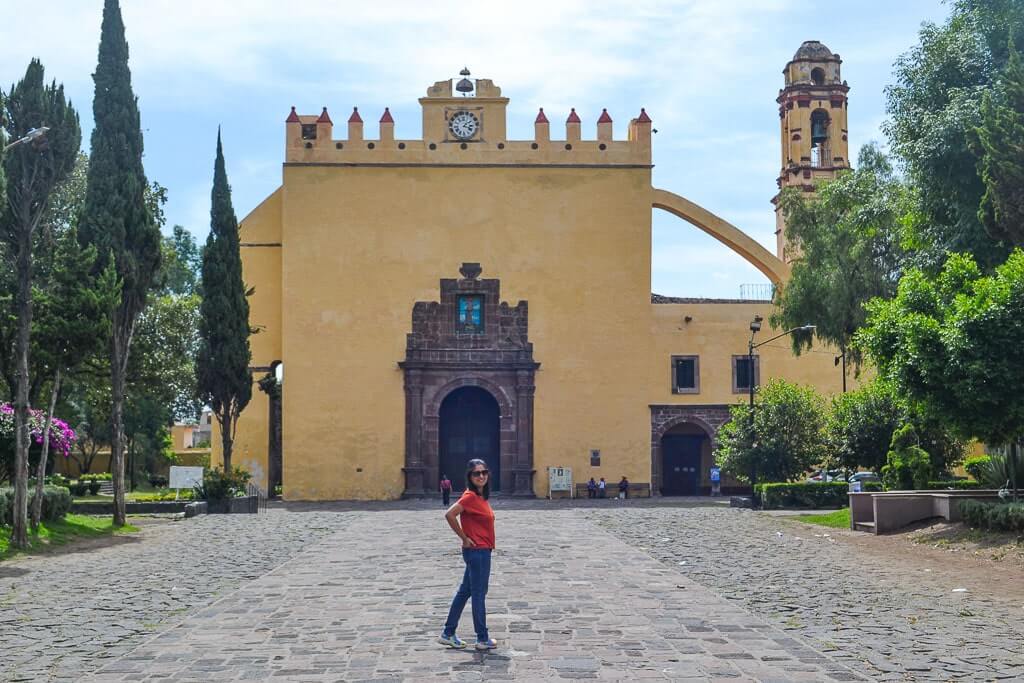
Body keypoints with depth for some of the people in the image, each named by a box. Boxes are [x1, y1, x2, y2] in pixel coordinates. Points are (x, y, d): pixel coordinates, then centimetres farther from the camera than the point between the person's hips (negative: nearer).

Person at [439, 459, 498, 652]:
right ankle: (483, 639, 10)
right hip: (477, 551, -9)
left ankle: (448, 634, 22)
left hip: (481, 551, 9)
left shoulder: (481, 496, 10)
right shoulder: (470, 496, -17)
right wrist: (464, 538, -17)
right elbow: (449, 514, -26)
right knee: (479, 594, 1)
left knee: (465, 591, 14)